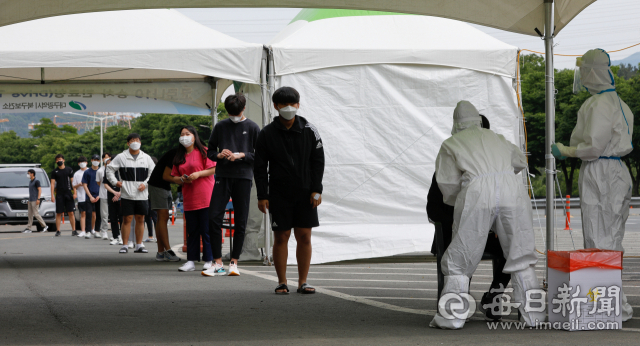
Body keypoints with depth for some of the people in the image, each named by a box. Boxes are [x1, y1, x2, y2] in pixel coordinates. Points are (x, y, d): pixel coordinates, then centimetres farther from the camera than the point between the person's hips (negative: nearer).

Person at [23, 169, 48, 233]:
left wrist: (38, 199, -20)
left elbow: (40, 190, -12)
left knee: (36, 214, -11)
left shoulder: (36, 181, -8)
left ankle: (44, 226, -3)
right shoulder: (30, 182, 18)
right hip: (30, 201, 9)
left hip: (35, 201, -9)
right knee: (30, 214, 5)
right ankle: (28, 228, 4)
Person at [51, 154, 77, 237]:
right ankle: (58, 231, 4)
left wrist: (74, 193, 0)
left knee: (71, 213, -2)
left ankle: (73, 230, 1)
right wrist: (52, 195, -5)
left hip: (68, 193, 0)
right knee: (58, 213, 0)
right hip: (59, 194, 0)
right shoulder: (54, 172, 6)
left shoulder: (69, 170, 8)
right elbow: (52, 184, 4)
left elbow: (72, 182, 8)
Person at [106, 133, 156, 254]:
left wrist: (145, 183, 0)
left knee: (140, 219, 5)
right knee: (127, 219, -4)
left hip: (142, 194, 2)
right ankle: (125, 245, 2)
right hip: (127, 195, -2)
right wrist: (115, 182, 1)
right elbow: (110, 169, 11)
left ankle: (139, 245, 12)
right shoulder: (121, 157, 4)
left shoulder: (146, 158, 10)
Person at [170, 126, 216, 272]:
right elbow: (174, 177, 17)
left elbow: (213, 169, -6)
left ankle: (209, 260, 1)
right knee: (192, 231, 6)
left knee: (206, 230, -4)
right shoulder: (179, 156, 17)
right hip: (189, 199, 5)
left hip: (205, 198, -5)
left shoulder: (203, 151, 0)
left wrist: (198, 174, -16)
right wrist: (182, 179, -3)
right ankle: (191, 261, 7)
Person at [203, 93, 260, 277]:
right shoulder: (220, 127, 10)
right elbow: (210, 151, 16)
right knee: (214, 218, -7)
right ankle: (218, 263, -1)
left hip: (243, 178, -2)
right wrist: (219, 155, -6)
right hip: (223, 177, 2)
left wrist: (241, 155, -11)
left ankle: (234, 262, 8)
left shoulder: (252, 128, 4)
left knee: (240, 222, 0)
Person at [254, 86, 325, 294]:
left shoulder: (309, 131, 3)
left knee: (304, 236, 0)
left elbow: (318, 162, 5)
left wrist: (317, 190, -3)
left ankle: (303, 282, 6)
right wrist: (262, 196, -3)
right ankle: (282, 282, 7)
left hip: (305, 192, 1)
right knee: (281, 237, -1)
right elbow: (260, 167, 2)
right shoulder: (267, 134, 0)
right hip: (278, 193, -1)